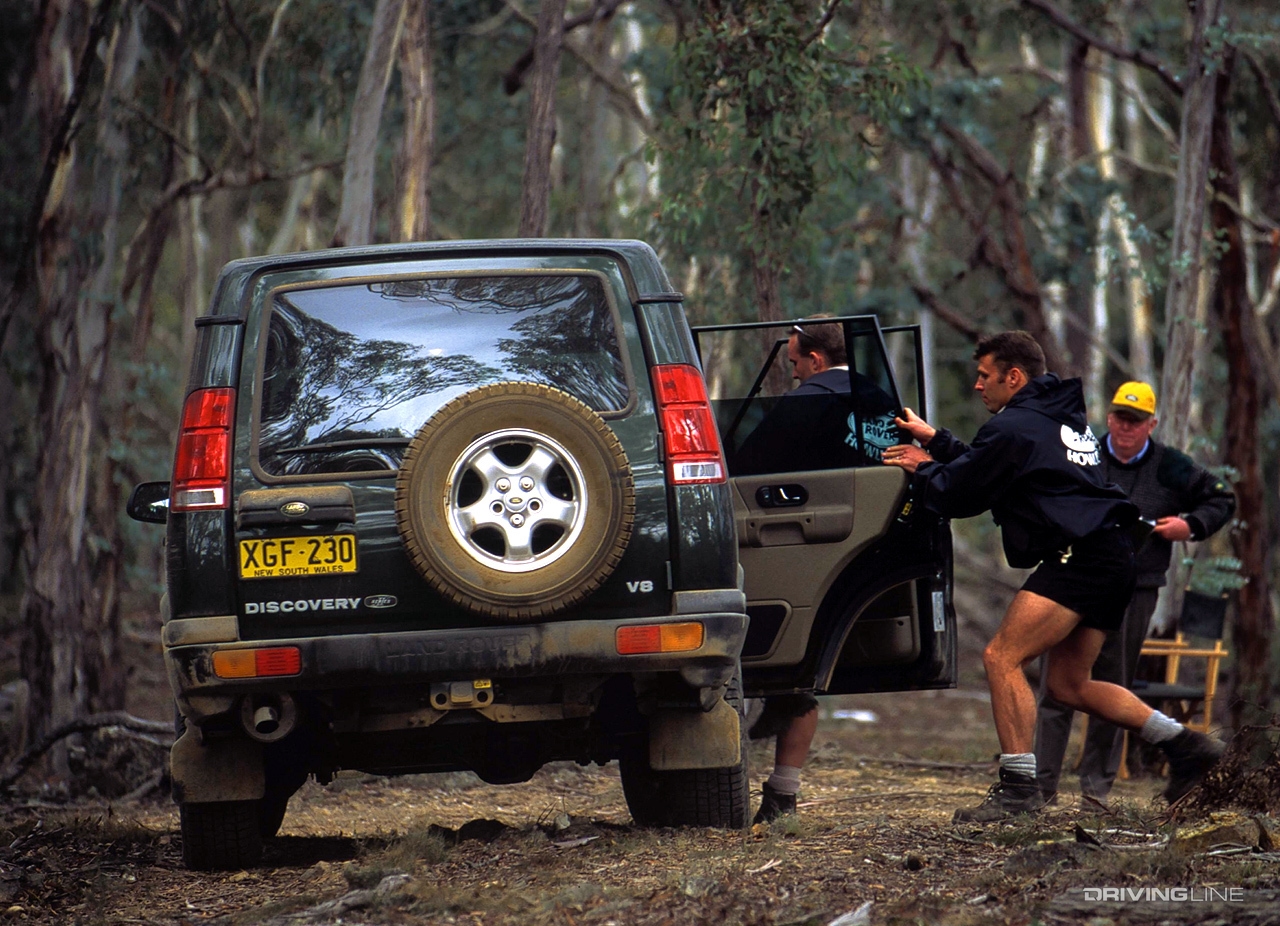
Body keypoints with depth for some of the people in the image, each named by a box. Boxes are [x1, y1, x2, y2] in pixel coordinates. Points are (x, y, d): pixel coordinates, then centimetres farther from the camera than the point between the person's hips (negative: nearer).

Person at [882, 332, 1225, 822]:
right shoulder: (1061, 416, 24)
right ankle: (1185, 745, 13)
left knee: (1001, 657, -14)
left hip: (1079, 558, -10)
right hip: (1112, 560, 10)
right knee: (1069, 684, 16)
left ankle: (1018, 787, -20)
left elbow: (960, 495, -3)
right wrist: (935, 441, 33)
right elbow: (984, 469, 33)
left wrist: (923, 469, 15)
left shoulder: (1015, 427, -7)